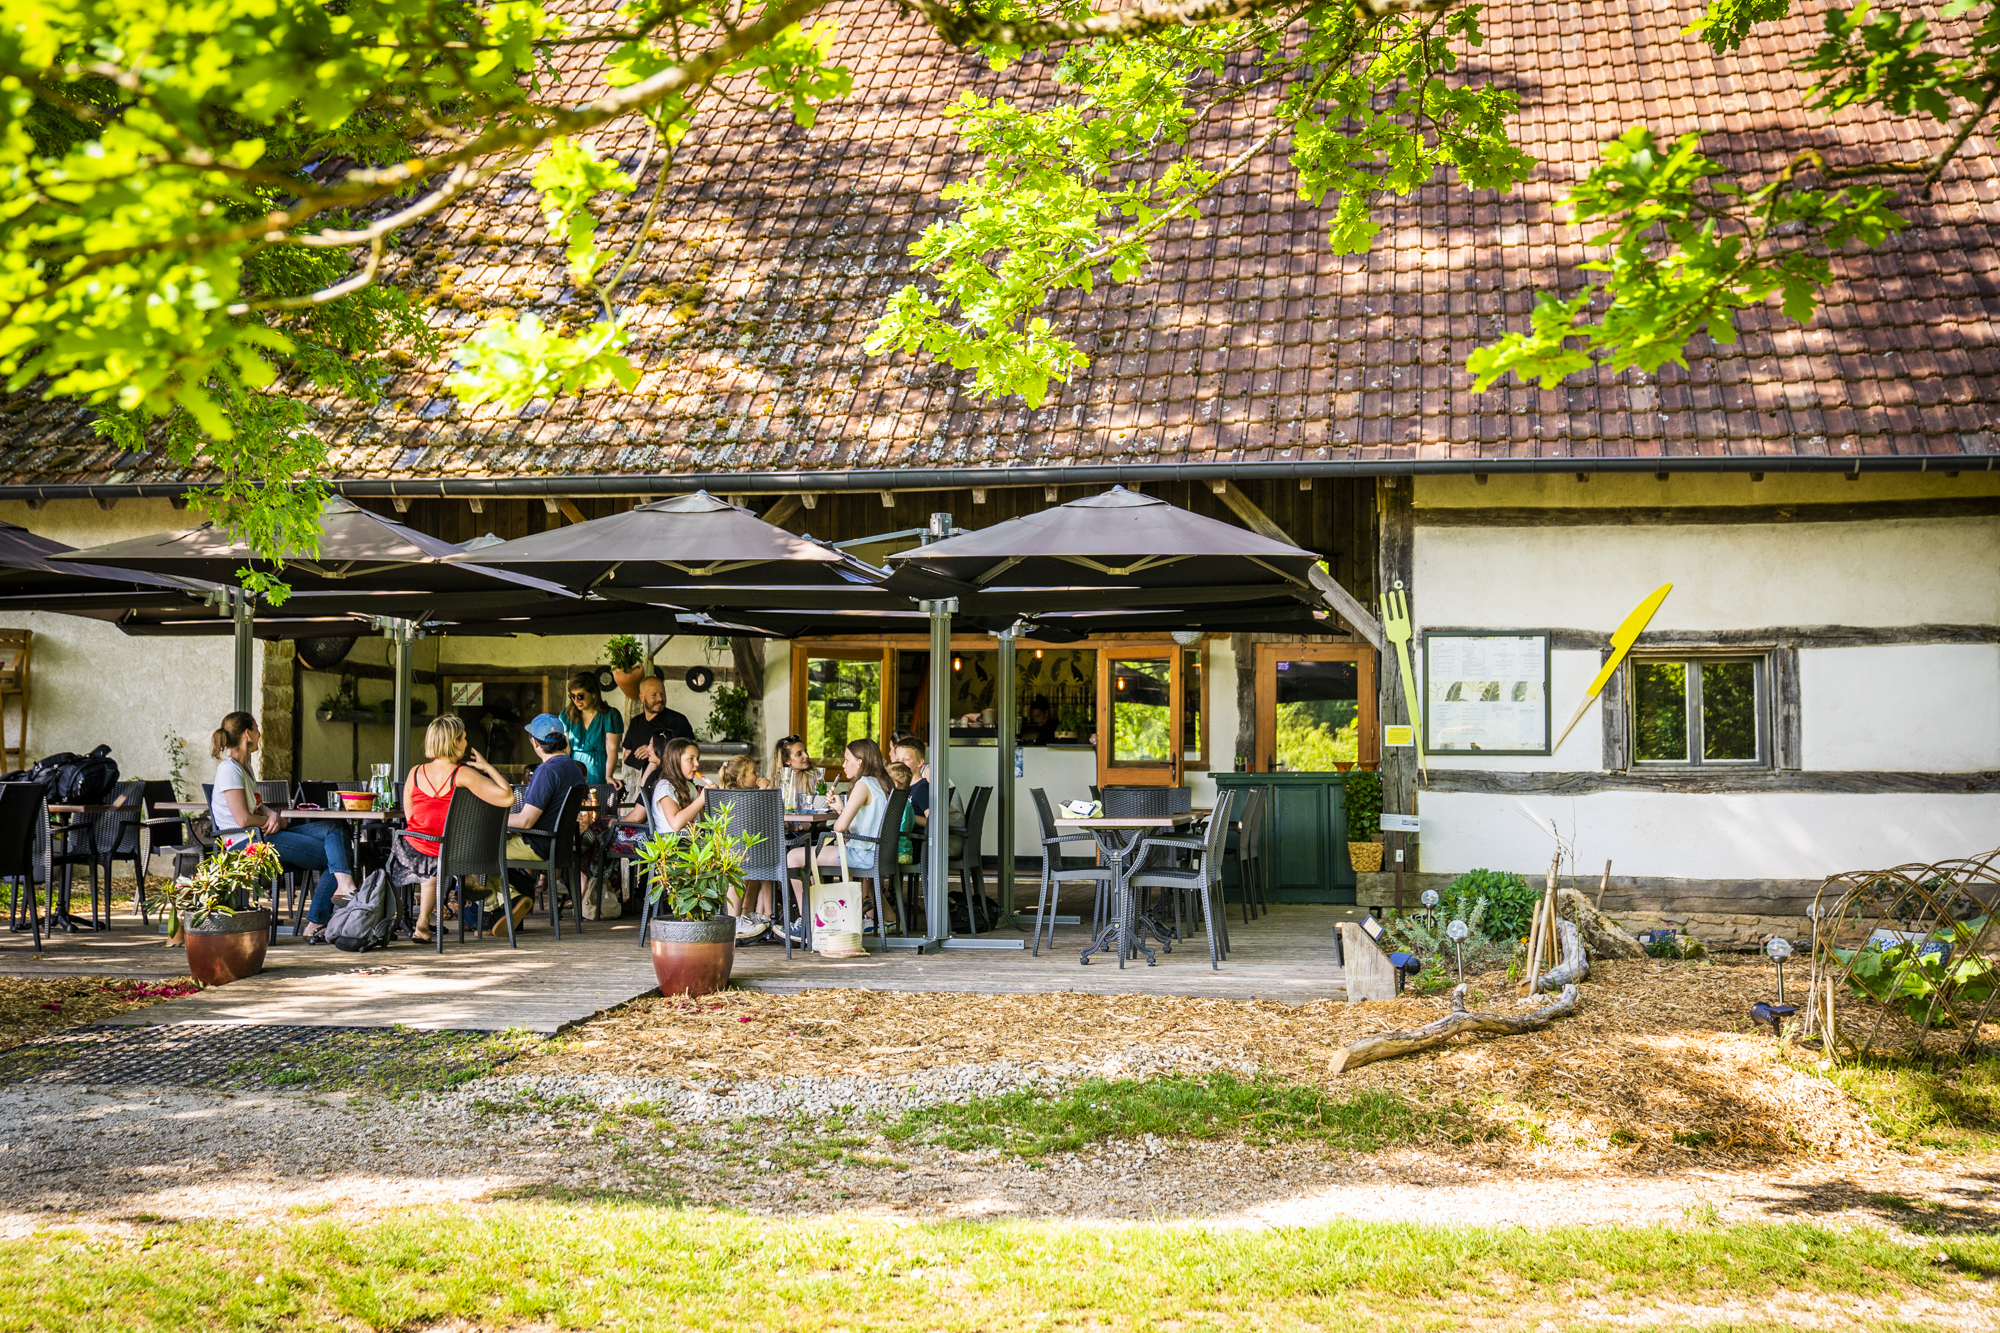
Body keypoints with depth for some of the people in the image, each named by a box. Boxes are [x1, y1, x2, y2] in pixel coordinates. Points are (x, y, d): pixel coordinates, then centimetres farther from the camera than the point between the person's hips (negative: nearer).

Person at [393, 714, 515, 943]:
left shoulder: (415, 773, -4)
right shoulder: (463, 775, -18)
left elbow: (410, 817, 7)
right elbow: (507, 798, -23)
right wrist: (487, 767, -10)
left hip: (415, 848, 3)